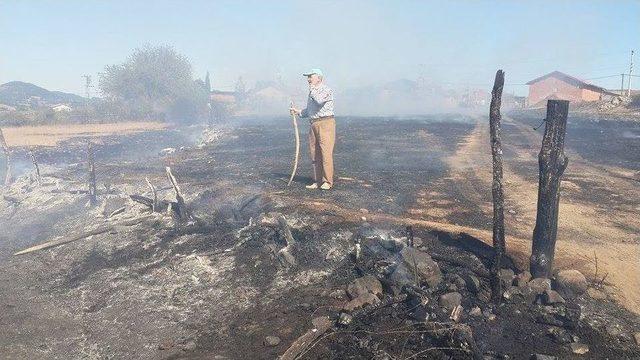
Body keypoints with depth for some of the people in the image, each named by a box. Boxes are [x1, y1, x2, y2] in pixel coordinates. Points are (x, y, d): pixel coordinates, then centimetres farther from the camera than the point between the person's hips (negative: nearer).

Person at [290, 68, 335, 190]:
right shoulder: (312, 92, 20)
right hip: (314, 125, 9)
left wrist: (312, 89, -11)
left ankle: (328, 182, -3)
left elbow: (319, 100, -27)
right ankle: (318, 181, 13)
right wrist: (298, 111, 11)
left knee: (326, 153, -9)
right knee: (315, 154, 7)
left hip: (325, 124, -9)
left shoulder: (326, 90, -6)